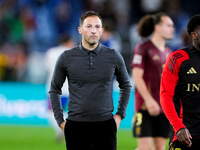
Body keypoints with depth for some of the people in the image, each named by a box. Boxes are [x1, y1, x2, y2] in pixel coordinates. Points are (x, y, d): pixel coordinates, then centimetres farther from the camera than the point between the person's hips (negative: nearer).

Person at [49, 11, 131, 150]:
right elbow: (54, 90, 13)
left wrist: (120, 114, 10)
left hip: (105, 125, 0)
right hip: (75, 126, 0)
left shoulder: (113, 56, 4)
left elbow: (126, 86, 18)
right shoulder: (66, 58, 2)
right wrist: (60, 120, 6)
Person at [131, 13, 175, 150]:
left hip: (164, 107, 6)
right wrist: (149, 100, -21)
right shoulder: (143, 48, -5)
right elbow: (137, 77, -12)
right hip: (146, 107, -6)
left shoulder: (169, 52, 16)